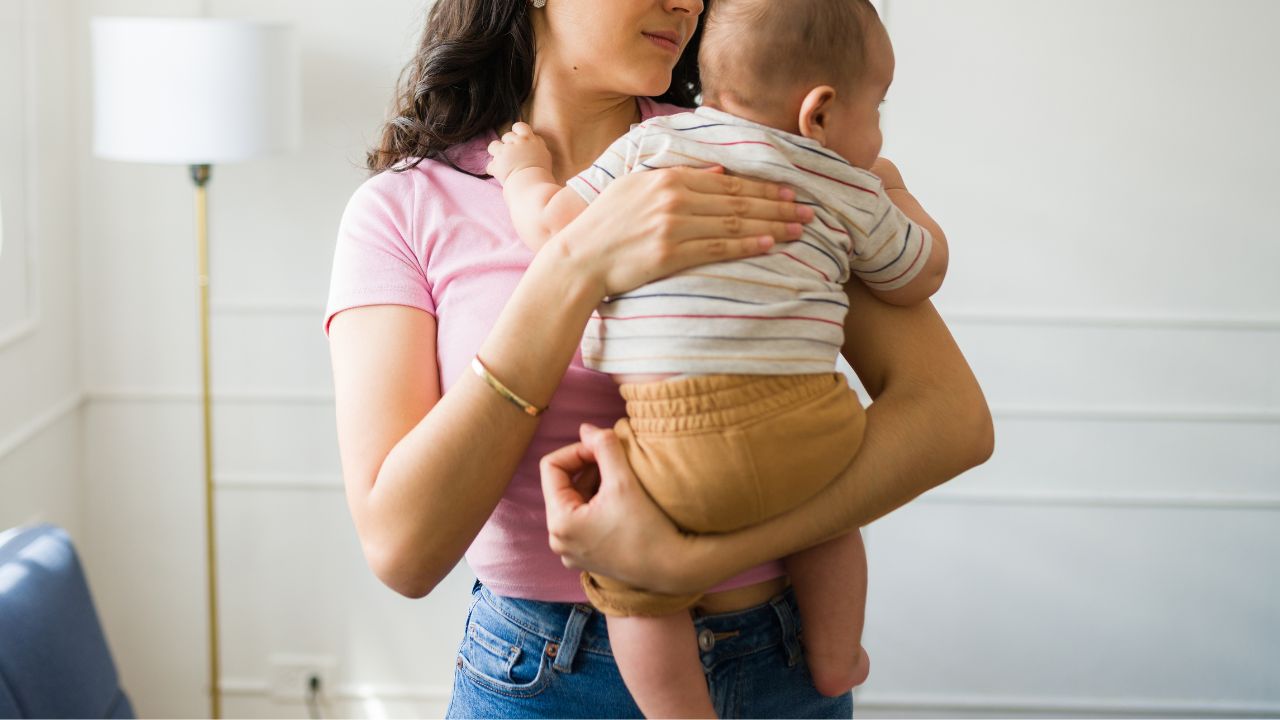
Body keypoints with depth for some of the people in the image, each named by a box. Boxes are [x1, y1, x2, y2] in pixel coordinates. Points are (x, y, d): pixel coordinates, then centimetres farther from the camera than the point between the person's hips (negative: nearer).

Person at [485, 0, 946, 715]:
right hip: (805, 426, 3)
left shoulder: (651, 144, 12)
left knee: (636, 582, 12)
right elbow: (920, 277, 29)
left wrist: (526, 173, 33)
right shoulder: (852, 188, 16)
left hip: (685, 442, -3)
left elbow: (554, 230, 10)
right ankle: (835, 659, 43)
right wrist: (896, 191, 48)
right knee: (821, 498, 33)